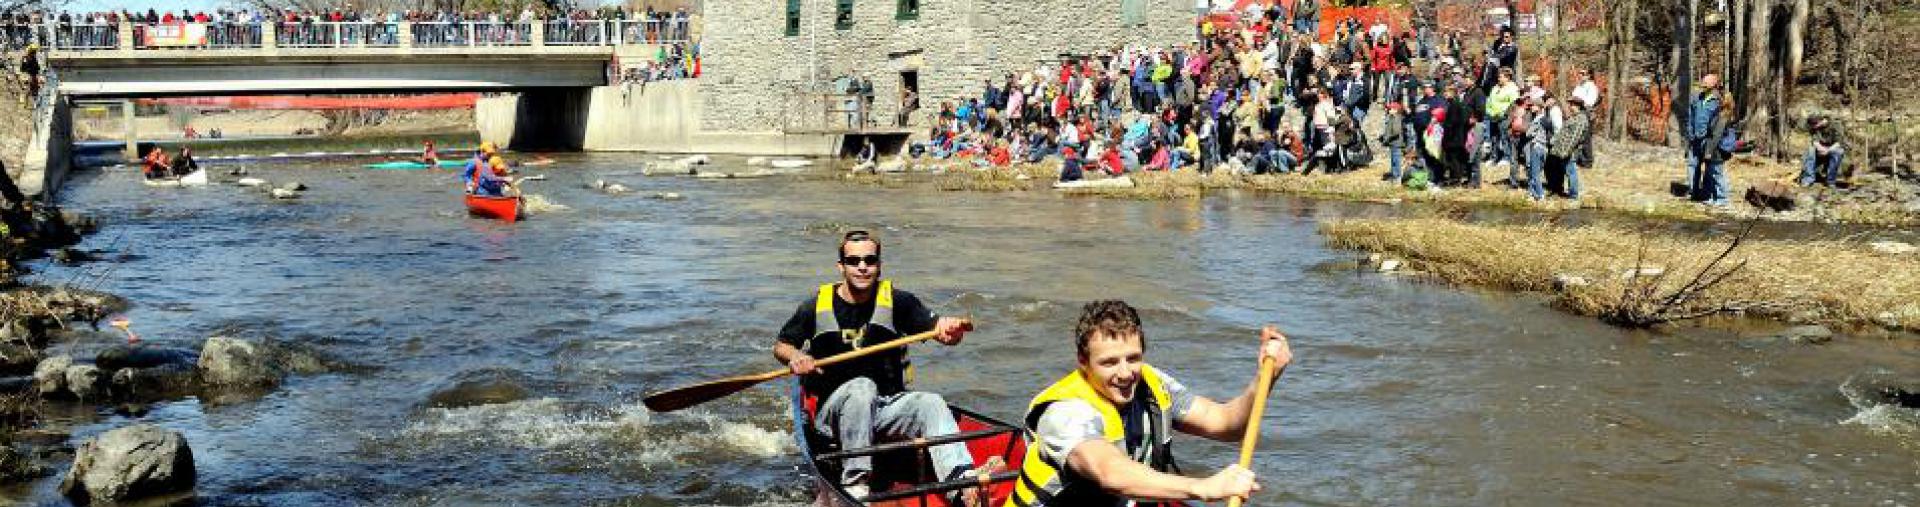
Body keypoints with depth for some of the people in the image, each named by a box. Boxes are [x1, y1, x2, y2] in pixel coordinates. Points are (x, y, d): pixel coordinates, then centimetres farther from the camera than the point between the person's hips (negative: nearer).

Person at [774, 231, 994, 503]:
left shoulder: (897, 302, 1)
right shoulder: (817, 307, 1)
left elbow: (940, 329, -9)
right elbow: (781, 346, 12)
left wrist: (952, 330, -33)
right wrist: (795, 357, -12)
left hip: (888, 408, 1)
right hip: (835, 413, -1)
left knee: (931, 403, -27)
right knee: (861, 387, -33)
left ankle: (962, 479, -48)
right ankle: (854, 482, -33)